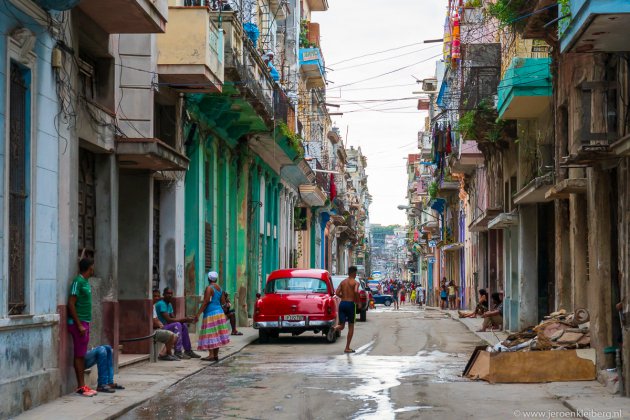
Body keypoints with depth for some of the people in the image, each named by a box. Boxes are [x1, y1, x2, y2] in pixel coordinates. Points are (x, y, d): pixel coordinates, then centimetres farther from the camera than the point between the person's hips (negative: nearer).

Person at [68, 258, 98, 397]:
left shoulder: (86, 282, 14)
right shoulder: (78, 282, -14)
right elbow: (71, 304, -18)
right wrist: (79, 325, -20)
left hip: (85, 323, 9)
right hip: (78, 323, -9)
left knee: (82, 355, 10)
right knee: (79, 355, -5)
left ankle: (82, 385, 13)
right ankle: (80, 386, -3)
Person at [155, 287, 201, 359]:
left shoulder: (169, 304, 13)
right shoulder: (161, 304, -18)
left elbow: (173, 318, 9)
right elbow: (168, 320, -24)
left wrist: (185, 319, -9)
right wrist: (183, 319, -19)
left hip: (166, 326, 10)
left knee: (184, 325, 11)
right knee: (177, 325, -27)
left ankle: (188, 350, 15)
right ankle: (178, 352, -29)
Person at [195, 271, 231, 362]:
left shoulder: (209, 288, -12)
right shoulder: (219, 289, 11)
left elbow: (205, 302, -17)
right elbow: (223, 302, 14)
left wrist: (198, 314, -16)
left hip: (211, 313, -8)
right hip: (220, 312, 8)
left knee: (210, 335, -7)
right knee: (217, 335, 10)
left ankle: (211, 355, -13)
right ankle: (216, 355, 11)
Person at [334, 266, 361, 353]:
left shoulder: (343, 282, 11)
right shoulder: (355, 282, -3)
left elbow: (337, 293, 1)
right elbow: (356, 291, -23)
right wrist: (359, 302, -10)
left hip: (342, 303, 4)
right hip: (351, 304, -4)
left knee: (342, 326, 7)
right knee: (351, 327, 8)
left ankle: (334, 329, -32)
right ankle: (347, 348, 7)